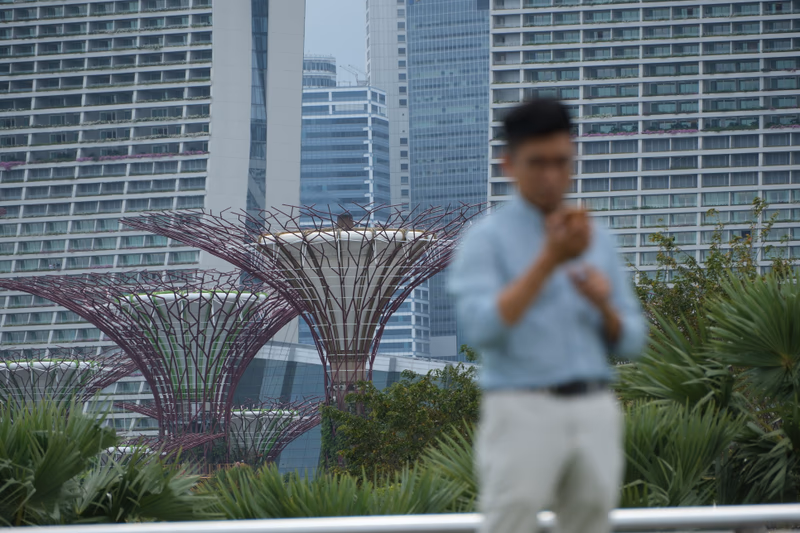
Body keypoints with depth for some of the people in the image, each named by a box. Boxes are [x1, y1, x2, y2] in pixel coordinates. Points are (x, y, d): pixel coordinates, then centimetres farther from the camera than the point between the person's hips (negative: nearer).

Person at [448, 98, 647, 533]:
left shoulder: (595, 240, 15)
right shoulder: (486, 239, -1)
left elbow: (630, 342, 14)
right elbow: (482, 329, -17)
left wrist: (603, 304, -8)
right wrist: (549, 260, -21)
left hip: (595, 414, 5)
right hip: (523, 411, -5)